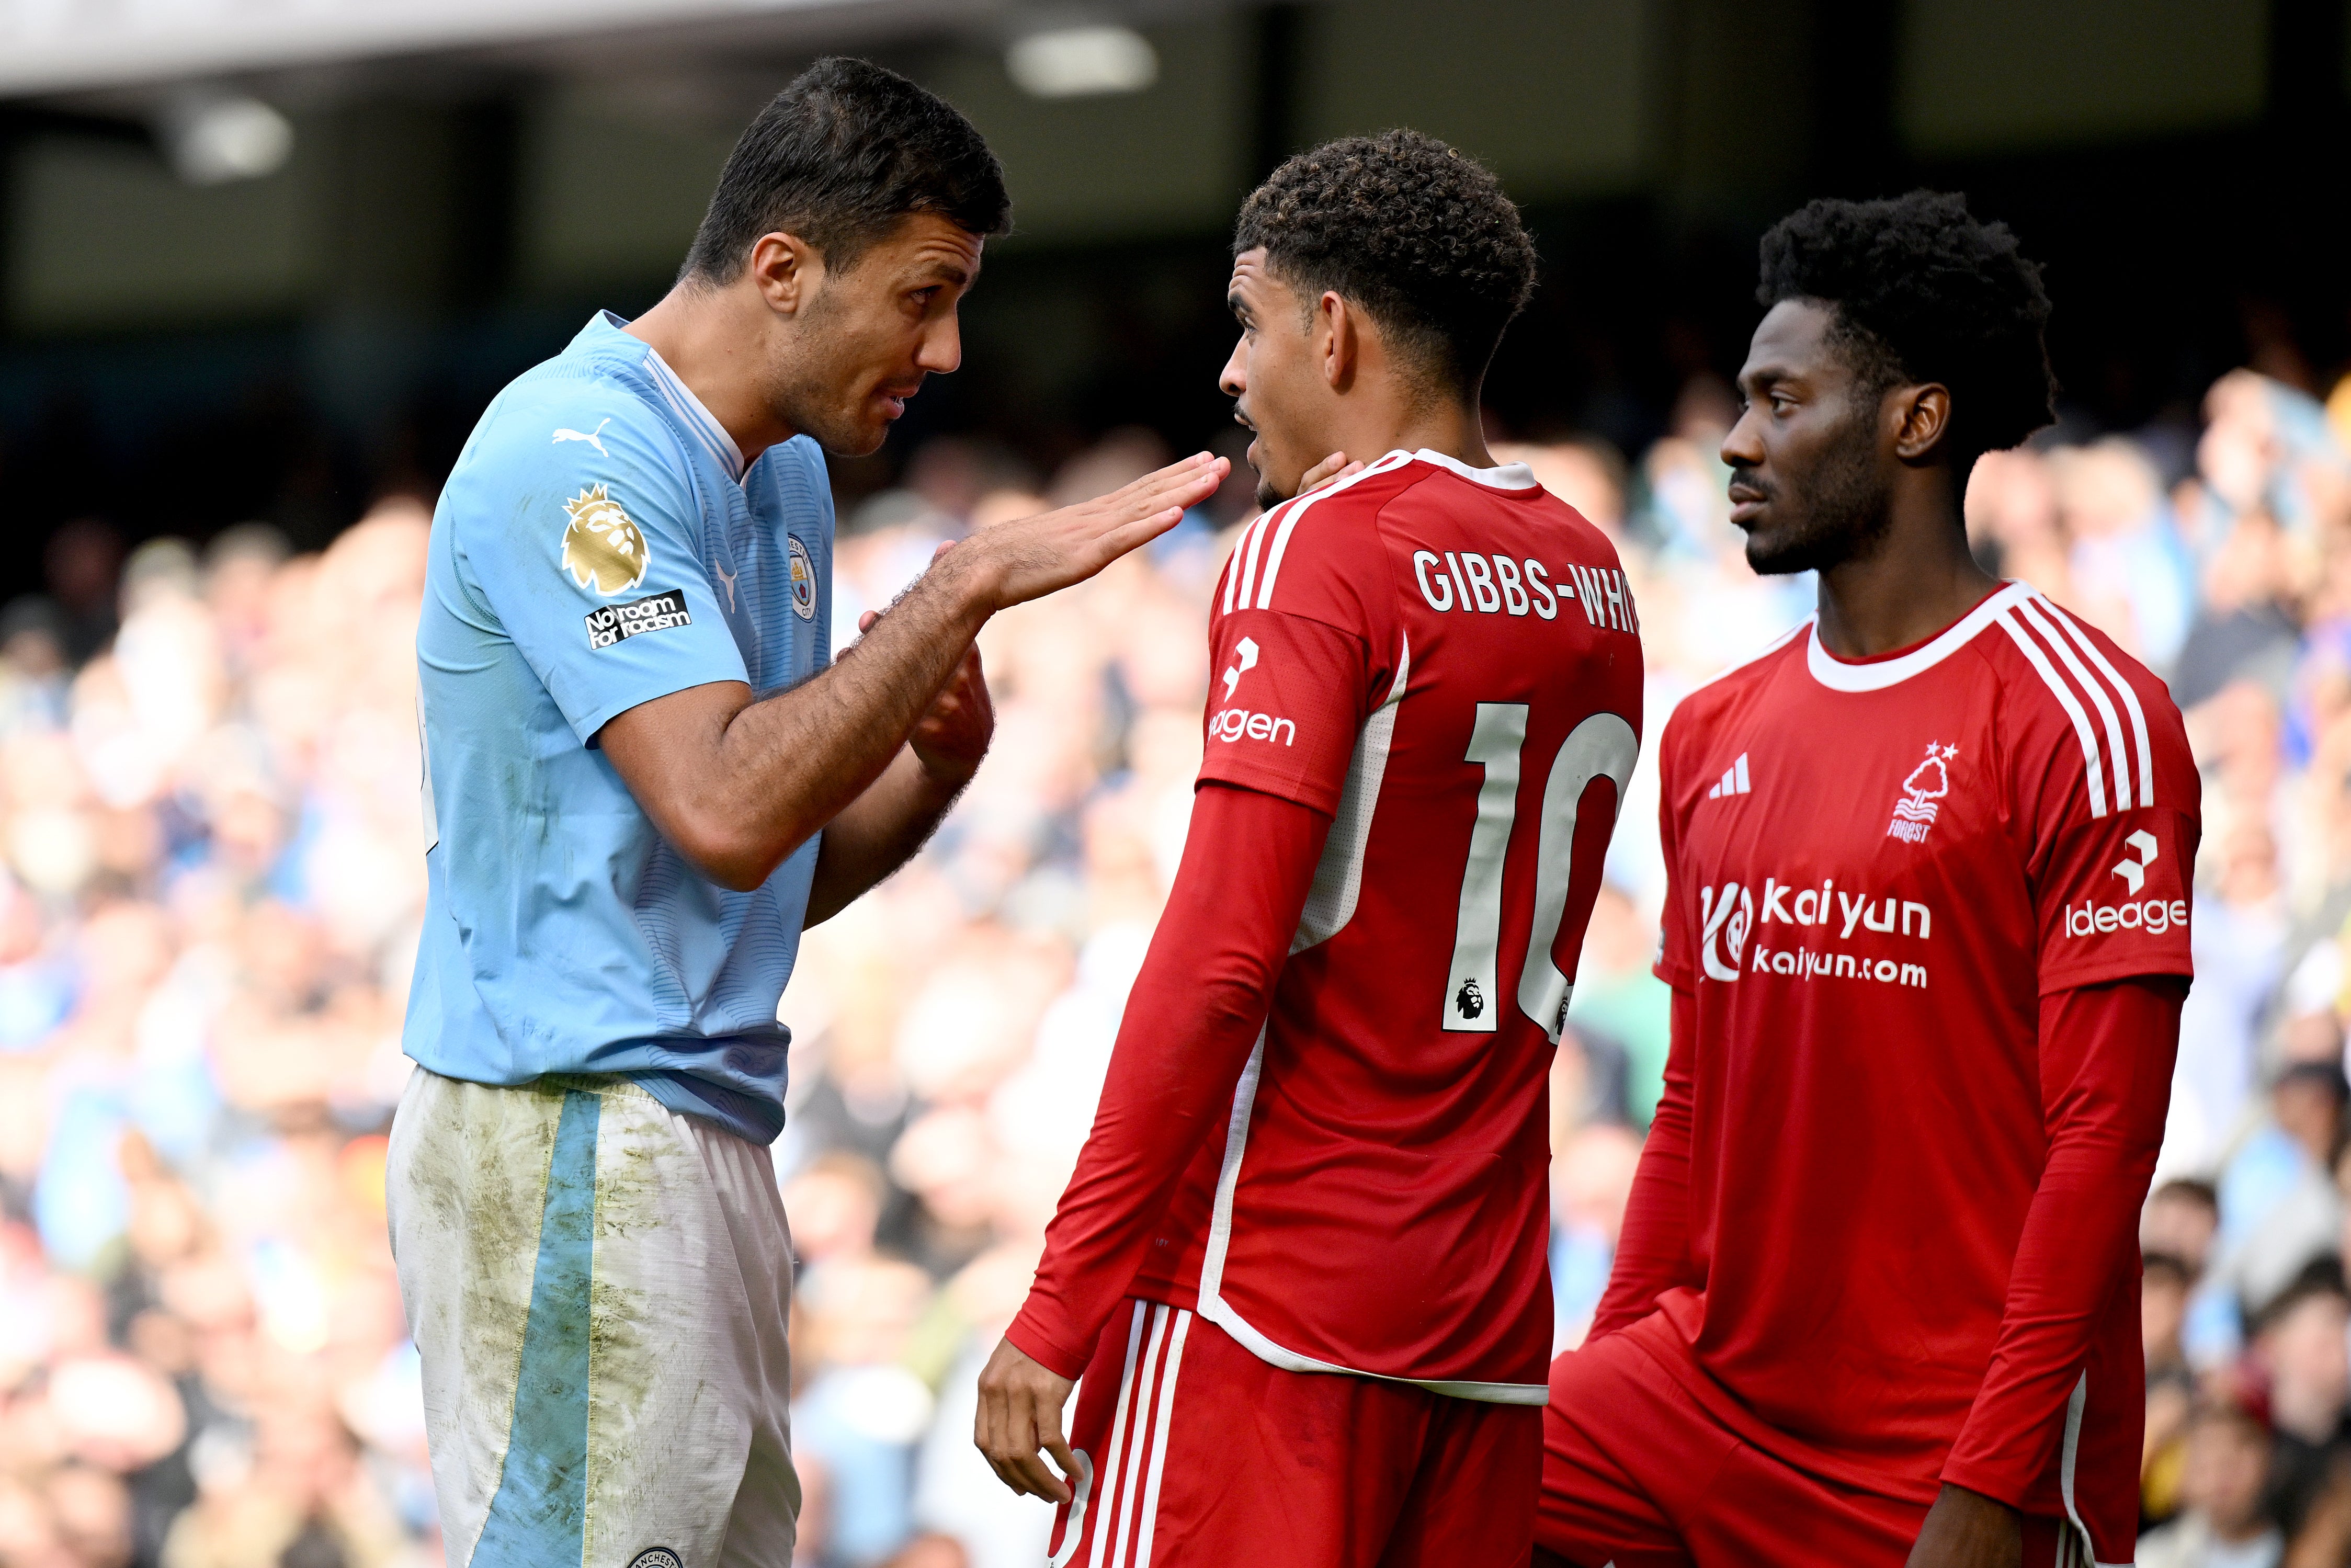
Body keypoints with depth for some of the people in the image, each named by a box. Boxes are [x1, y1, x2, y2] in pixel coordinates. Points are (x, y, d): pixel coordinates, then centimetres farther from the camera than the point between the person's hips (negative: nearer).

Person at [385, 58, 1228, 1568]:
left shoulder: (785, 478, 17)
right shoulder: (580, 453, -13)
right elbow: (723, 811, -25)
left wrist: (938, 762, 0)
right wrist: (969, 584, -21)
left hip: (702, 1140, 10)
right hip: (572, 1140, -10)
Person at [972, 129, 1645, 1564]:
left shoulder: (1315, 552, -8)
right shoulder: (1593, 579, 14)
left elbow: (1219, 960, -16)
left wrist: (1060, 1306, -14)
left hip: (1265, 1294, -8)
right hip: (1491, 1322, 8)